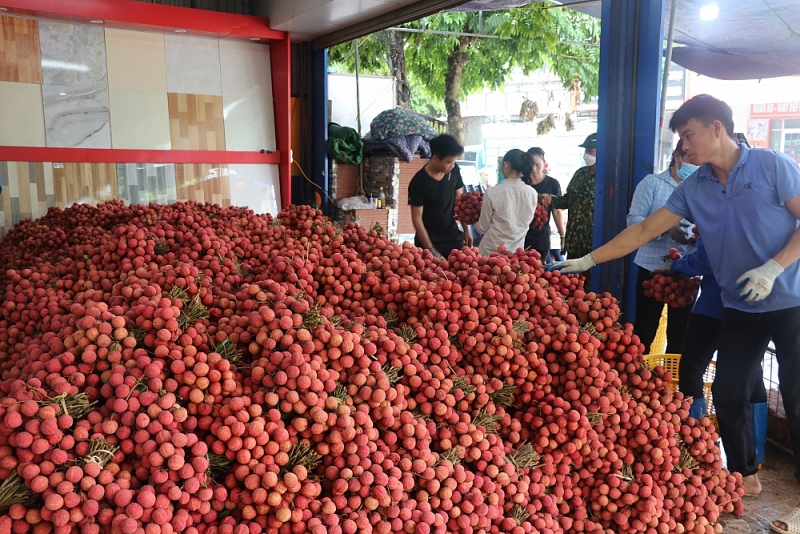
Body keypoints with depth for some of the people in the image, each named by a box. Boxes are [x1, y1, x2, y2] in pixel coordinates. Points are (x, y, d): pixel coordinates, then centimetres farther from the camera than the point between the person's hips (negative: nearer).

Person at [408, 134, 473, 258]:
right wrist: (431, 250, -16)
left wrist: (466, 230, 5)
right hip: (429, 241, -4)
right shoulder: (419, 182, -17)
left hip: (454, 237, 4)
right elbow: (417, 218, -13)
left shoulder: (454, 171, -3)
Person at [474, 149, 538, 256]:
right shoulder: (532, 193, -3)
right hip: (517, 251, 3)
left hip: (491, 251, -3)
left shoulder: (492, 192, -13)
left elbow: (483, 228, -4)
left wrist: (473, 222, 18)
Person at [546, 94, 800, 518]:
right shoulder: (694, 188, 4)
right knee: (728, 394, 7)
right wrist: (588, 260, 0)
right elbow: (645, 229, 4)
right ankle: (744, 476, 28)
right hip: (740, 309, 5)